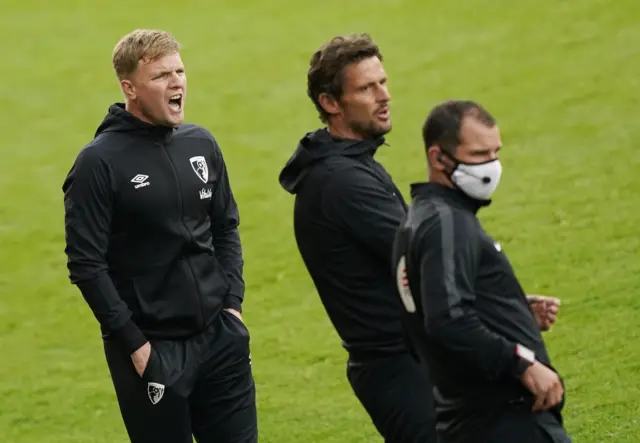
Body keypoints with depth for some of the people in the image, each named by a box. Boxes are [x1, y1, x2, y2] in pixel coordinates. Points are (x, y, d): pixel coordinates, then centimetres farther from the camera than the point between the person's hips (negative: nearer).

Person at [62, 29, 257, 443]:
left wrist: (233, 302, 5)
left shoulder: (201, 144, 6)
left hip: (220, 336, 5)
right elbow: (87, 265, -11)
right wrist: (133, 342, -13)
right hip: (153, 349, -5)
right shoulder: (100, 162, -11)